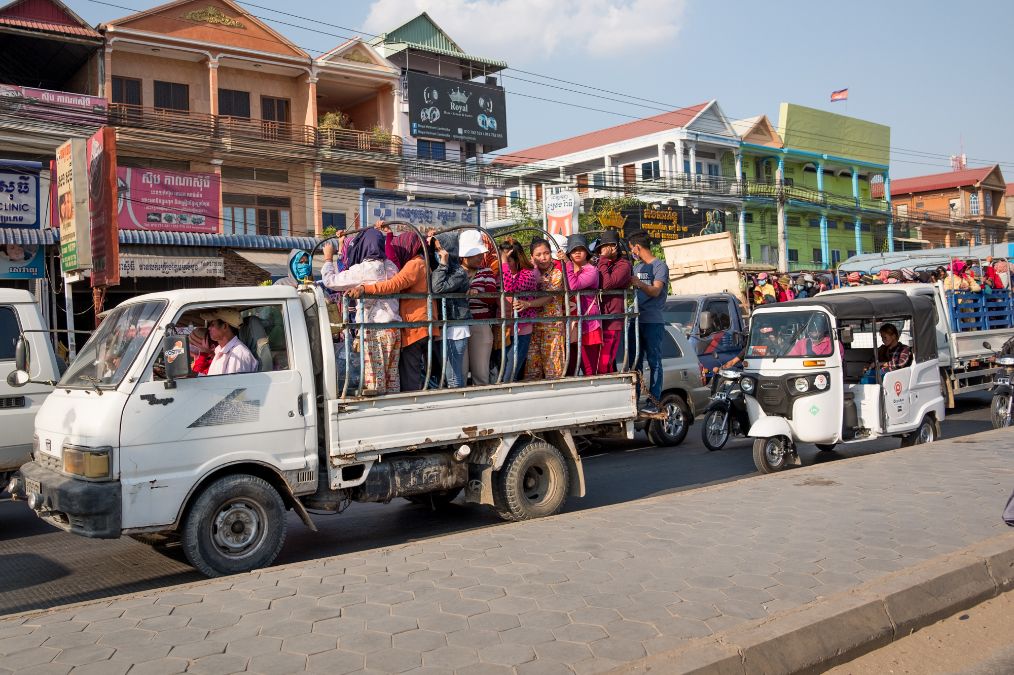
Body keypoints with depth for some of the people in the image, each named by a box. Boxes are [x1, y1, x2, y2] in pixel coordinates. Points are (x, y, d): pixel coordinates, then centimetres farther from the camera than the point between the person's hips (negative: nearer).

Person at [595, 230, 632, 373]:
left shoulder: (623, 265, -6)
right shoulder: (604, 265, 19)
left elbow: (607, 284, -20)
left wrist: (603, 260, -12)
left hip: (612, 321, -8)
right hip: (600, 320, 8)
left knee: (604, 365, -14)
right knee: (609, 363, 16)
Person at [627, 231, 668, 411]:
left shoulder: (660, 266, -3)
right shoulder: (637, 267, 21)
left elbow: (655, 291, -19)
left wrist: (639, 284, -36)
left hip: (653, 322, -7)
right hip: (637, 320, 7)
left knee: (654, 361, -6)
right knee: (635, 361, 7)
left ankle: (654, 401, -6)